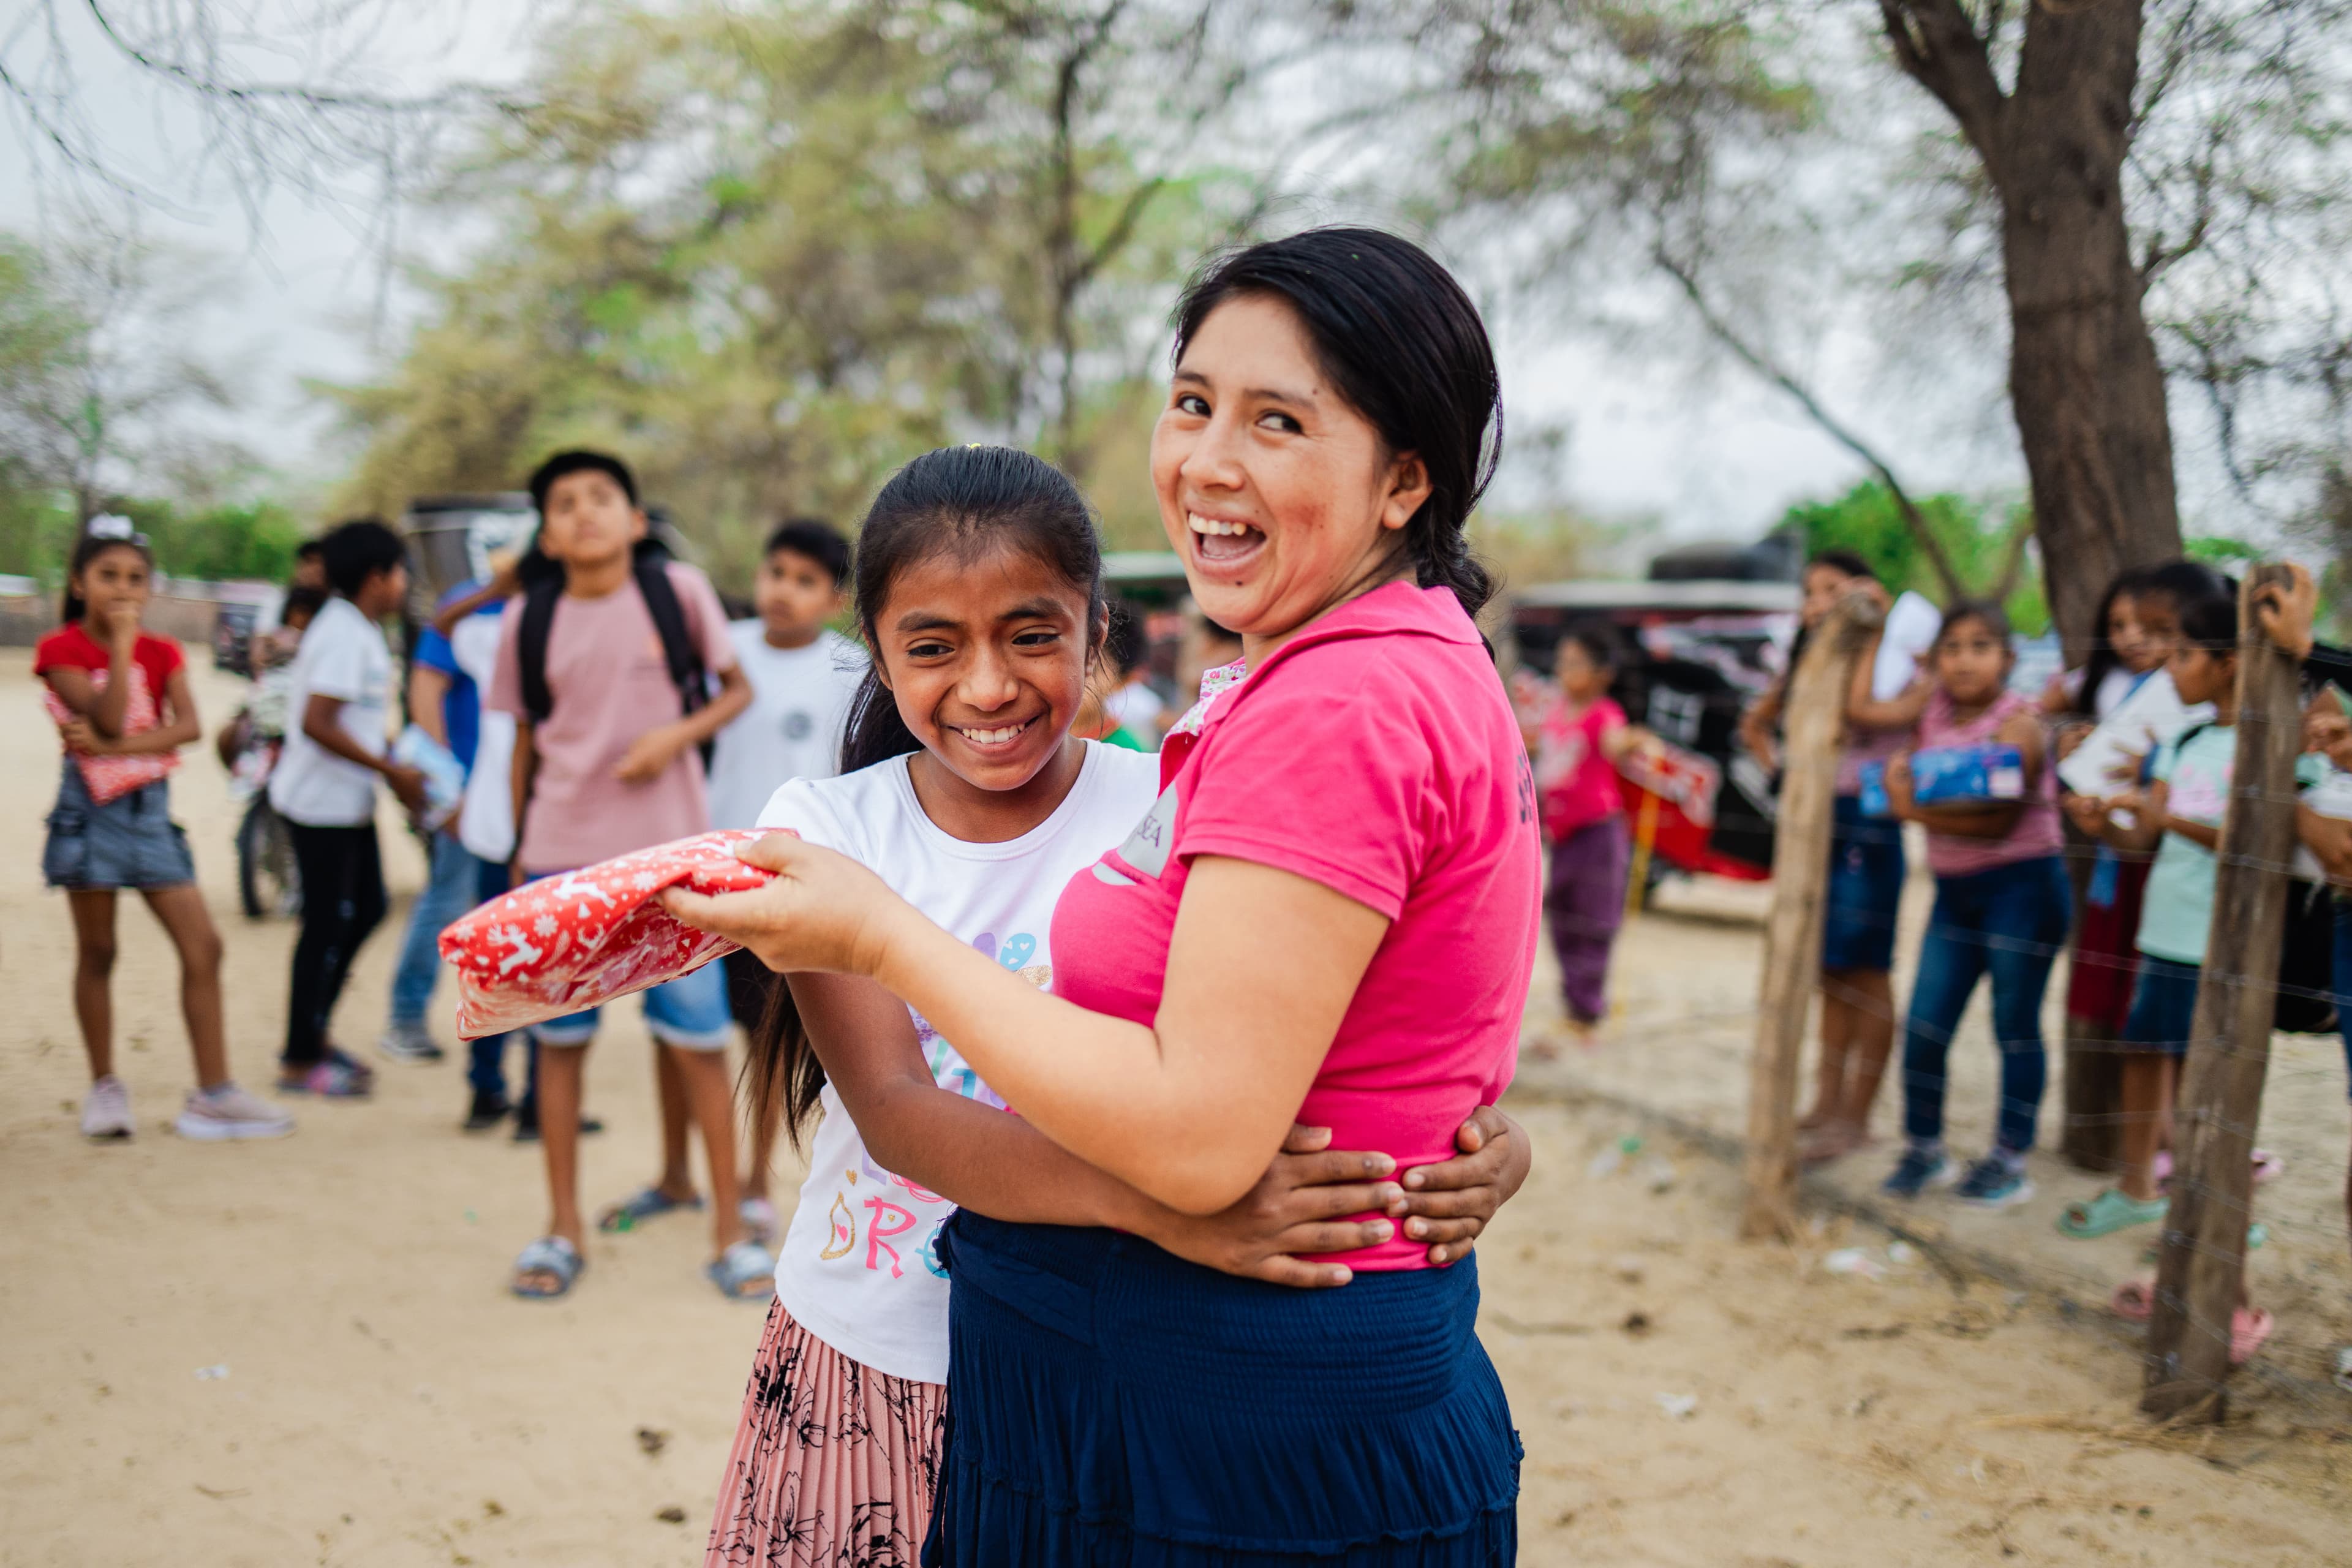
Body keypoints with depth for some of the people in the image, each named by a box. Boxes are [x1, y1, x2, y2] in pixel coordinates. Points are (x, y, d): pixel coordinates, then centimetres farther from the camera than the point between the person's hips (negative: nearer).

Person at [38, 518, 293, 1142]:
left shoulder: (162, 653, 7)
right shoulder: (61, 650, -5)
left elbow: (189, 726, -9)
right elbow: (109, 718, -19)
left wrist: (112, 746, -20)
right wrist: (121, 643, -17)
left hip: (151, 809, 4)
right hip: (92, 810, -4)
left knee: (203, 946, -3)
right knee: (97, 953, 4)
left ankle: (213, 1094, 1)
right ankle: (104, 1088, 17)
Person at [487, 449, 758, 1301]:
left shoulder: (678, 591, -2)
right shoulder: (529, 619, 2)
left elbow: (737, 688, 6)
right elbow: (525, 738, 11)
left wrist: (679, 732, -13)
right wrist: (520, 851, 13)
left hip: (668, 846, -2)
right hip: (562, 852, 2)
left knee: (695, 1037, -1)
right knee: (559, 1039, 6)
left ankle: (728, 1228, 11)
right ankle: (562, 1227, 19)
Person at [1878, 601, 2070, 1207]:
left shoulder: (2017, 721, -13)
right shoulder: (1934, 709, 6)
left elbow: (2001, 821, -21)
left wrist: (1918, 811, -25)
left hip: (2022, 884, -6)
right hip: (1954, 889, 6)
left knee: (2016, 1029, 2)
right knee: (1923, 1028, 4)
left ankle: (2009, 1161, 12)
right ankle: (1923, 1148, 18)